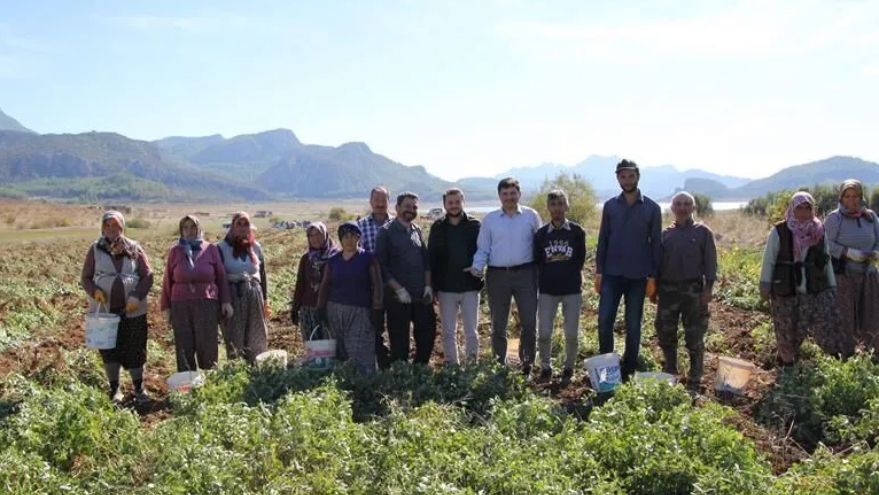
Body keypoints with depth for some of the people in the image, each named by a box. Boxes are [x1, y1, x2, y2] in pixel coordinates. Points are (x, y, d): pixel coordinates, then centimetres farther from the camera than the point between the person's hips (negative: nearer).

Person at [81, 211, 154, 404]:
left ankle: (139, 387, 19)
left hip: (133, 310, 0)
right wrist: (94, 291, -16)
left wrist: (137, 296, -14)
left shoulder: (134, 249, 3)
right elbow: (86, 277, 5)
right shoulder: (95, 249, 4)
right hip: (104, 310, 0)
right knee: (109, 350, 6)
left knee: (135, 349, 4)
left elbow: (148, 276, 1)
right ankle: (115, 389, 20)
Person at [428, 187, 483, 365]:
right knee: (448, 332, 8)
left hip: (470, 287, -1)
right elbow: (431, 257, 2)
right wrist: (433, 286, -2)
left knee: (471, 331, 5)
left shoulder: (475, 225, 0)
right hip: (446, 288, 1)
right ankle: (451, 365, 18)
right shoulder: (437, 227, 3)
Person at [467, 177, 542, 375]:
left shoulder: (531, 216, 3)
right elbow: (483, 248, 7)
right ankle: (500, 366, 22)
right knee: (498, 325, 9)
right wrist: (477, 267, -11)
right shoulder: (490, 219, 7)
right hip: (497, 275, 1)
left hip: (525, 273, -1)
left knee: (529, 323, -1)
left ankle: (527, 365, 14)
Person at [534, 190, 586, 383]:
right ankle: (546, 366, 18)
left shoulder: (577, 231, 0)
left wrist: (571, 274, 7)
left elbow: (581, 258, 8)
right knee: (544, 333, -3)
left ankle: (568, 368, 22)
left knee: (571, 334, 3)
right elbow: (537, 261, 10)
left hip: (572, 289, 0)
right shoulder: (541, 234, 2)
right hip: (547, 291, 1)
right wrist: (549, 275, 6)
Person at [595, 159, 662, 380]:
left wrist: (653, 277, -4)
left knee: (633, 325, 6)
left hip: (638, 275, -1)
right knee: (604, 320, -4)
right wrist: (599, 271, 2)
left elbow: (656, 244, 1)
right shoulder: (610, 206, 5)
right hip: (612, 273, 1)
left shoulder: (652, 208, 0)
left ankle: (628, 370, 17)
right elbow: (603, 240, 7)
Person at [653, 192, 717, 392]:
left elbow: (710, 262, -1)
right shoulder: (665, 234, 10)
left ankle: (694, 381, 11)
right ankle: (669, 374, 24)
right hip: (668, 289, 3)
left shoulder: (703, 232, 2)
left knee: (694, 337, 1)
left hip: (693, 290, -3)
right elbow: (658, 262, 12)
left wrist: (708, 288, -9)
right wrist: (654, 288, 8)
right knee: (665, 334, 8)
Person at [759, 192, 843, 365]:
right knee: (788, 333, 8)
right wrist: (765, 285, -8)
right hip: (787, 293, -2)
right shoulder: (779, 231, -6)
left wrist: (832, 286, 10)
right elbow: (769, 259, -4)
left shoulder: (819, 231, 4)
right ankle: (787, 365, 27)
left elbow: (826, 261, 11)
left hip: (817, 292, 2)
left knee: (828, 327, -5)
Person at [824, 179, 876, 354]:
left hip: (868, 274, 4)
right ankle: (844, 357, 12)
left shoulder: (870, 216, 6)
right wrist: (848, 252, -22)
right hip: (843, 275, -4)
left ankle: (872, 352, 24)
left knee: (871, 314, 9)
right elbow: (828, 244, -10)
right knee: (844, 316, 2)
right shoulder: (834, 218, -7)